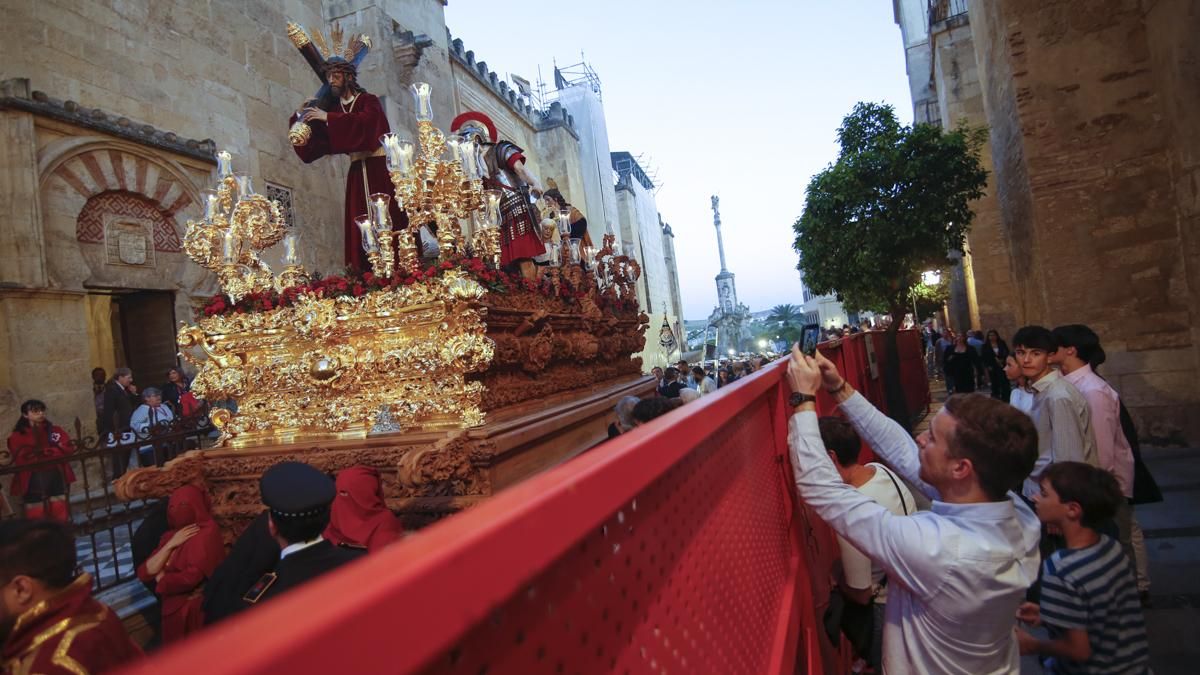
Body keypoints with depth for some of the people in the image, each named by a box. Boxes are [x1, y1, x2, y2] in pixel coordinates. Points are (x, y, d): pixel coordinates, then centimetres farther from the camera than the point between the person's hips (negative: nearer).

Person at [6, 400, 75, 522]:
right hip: (32, 481, -2)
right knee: (35, 517, 1)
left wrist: (41, 453, -11)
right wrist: (52, 452, -10)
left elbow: (66, 449, 0)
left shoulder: (54, 430, 9)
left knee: (60, 515, 4)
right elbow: (21, 459, -9)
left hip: (56, 477, 2)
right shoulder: (17, 436, 1)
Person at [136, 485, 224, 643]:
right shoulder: (170, 535, 9)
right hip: (174, 605, 6)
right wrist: (170, 545, -9)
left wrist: (161, 578, -2)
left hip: (194, 608, -6)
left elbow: (192, 578, -22)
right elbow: (144, 573, 3)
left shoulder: (206, 533, -14)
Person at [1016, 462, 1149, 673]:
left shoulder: (1061, 568, -29)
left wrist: (1032, 646, -6)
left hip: (1098, 668, -6)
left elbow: (1079, 649, -21)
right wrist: (1047, 616, 6)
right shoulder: (1112, 547, -8)